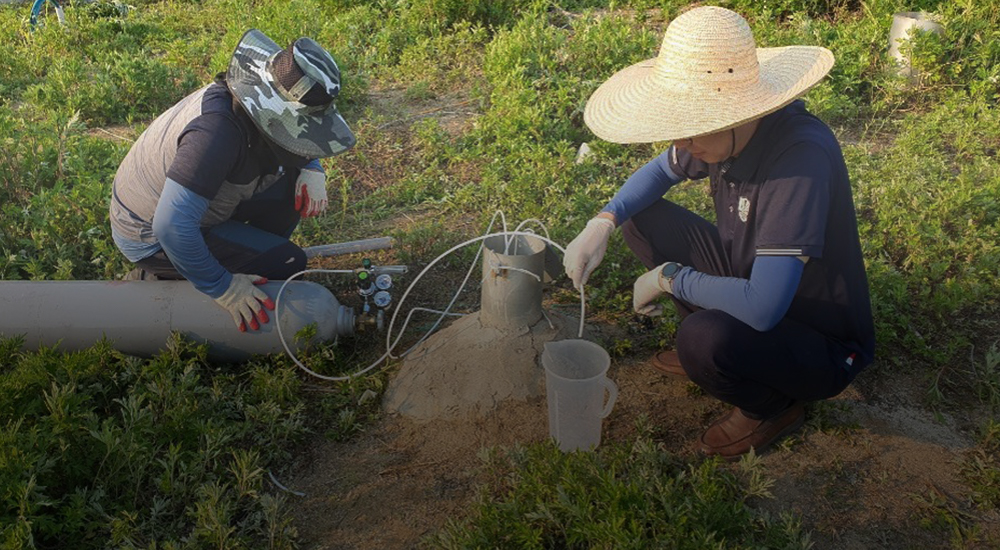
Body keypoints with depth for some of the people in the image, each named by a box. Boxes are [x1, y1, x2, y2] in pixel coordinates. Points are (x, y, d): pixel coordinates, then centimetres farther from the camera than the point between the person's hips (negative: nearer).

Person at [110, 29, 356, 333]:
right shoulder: (216, 131, -38)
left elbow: (300, 147, 11)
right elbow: (171, 226, -40)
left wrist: (312, 172, -12)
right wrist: (222, 287, -30)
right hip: (151, 236, -8)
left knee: (294, 186, -5)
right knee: (287, 264, -15)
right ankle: (159, 276, -5)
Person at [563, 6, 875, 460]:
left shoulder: (802, 157, -36)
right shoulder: (726, 129, -11)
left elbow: (760, 308, -40)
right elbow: (659, 171, 9)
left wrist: (667, 278, -24)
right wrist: (603, 222, -9)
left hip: (822, 347, -7)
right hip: (751, 291, 8)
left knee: (704, 337, -37)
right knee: (644, 218, 1)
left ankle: (773, 407, -1)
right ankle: (707, 350, 13)